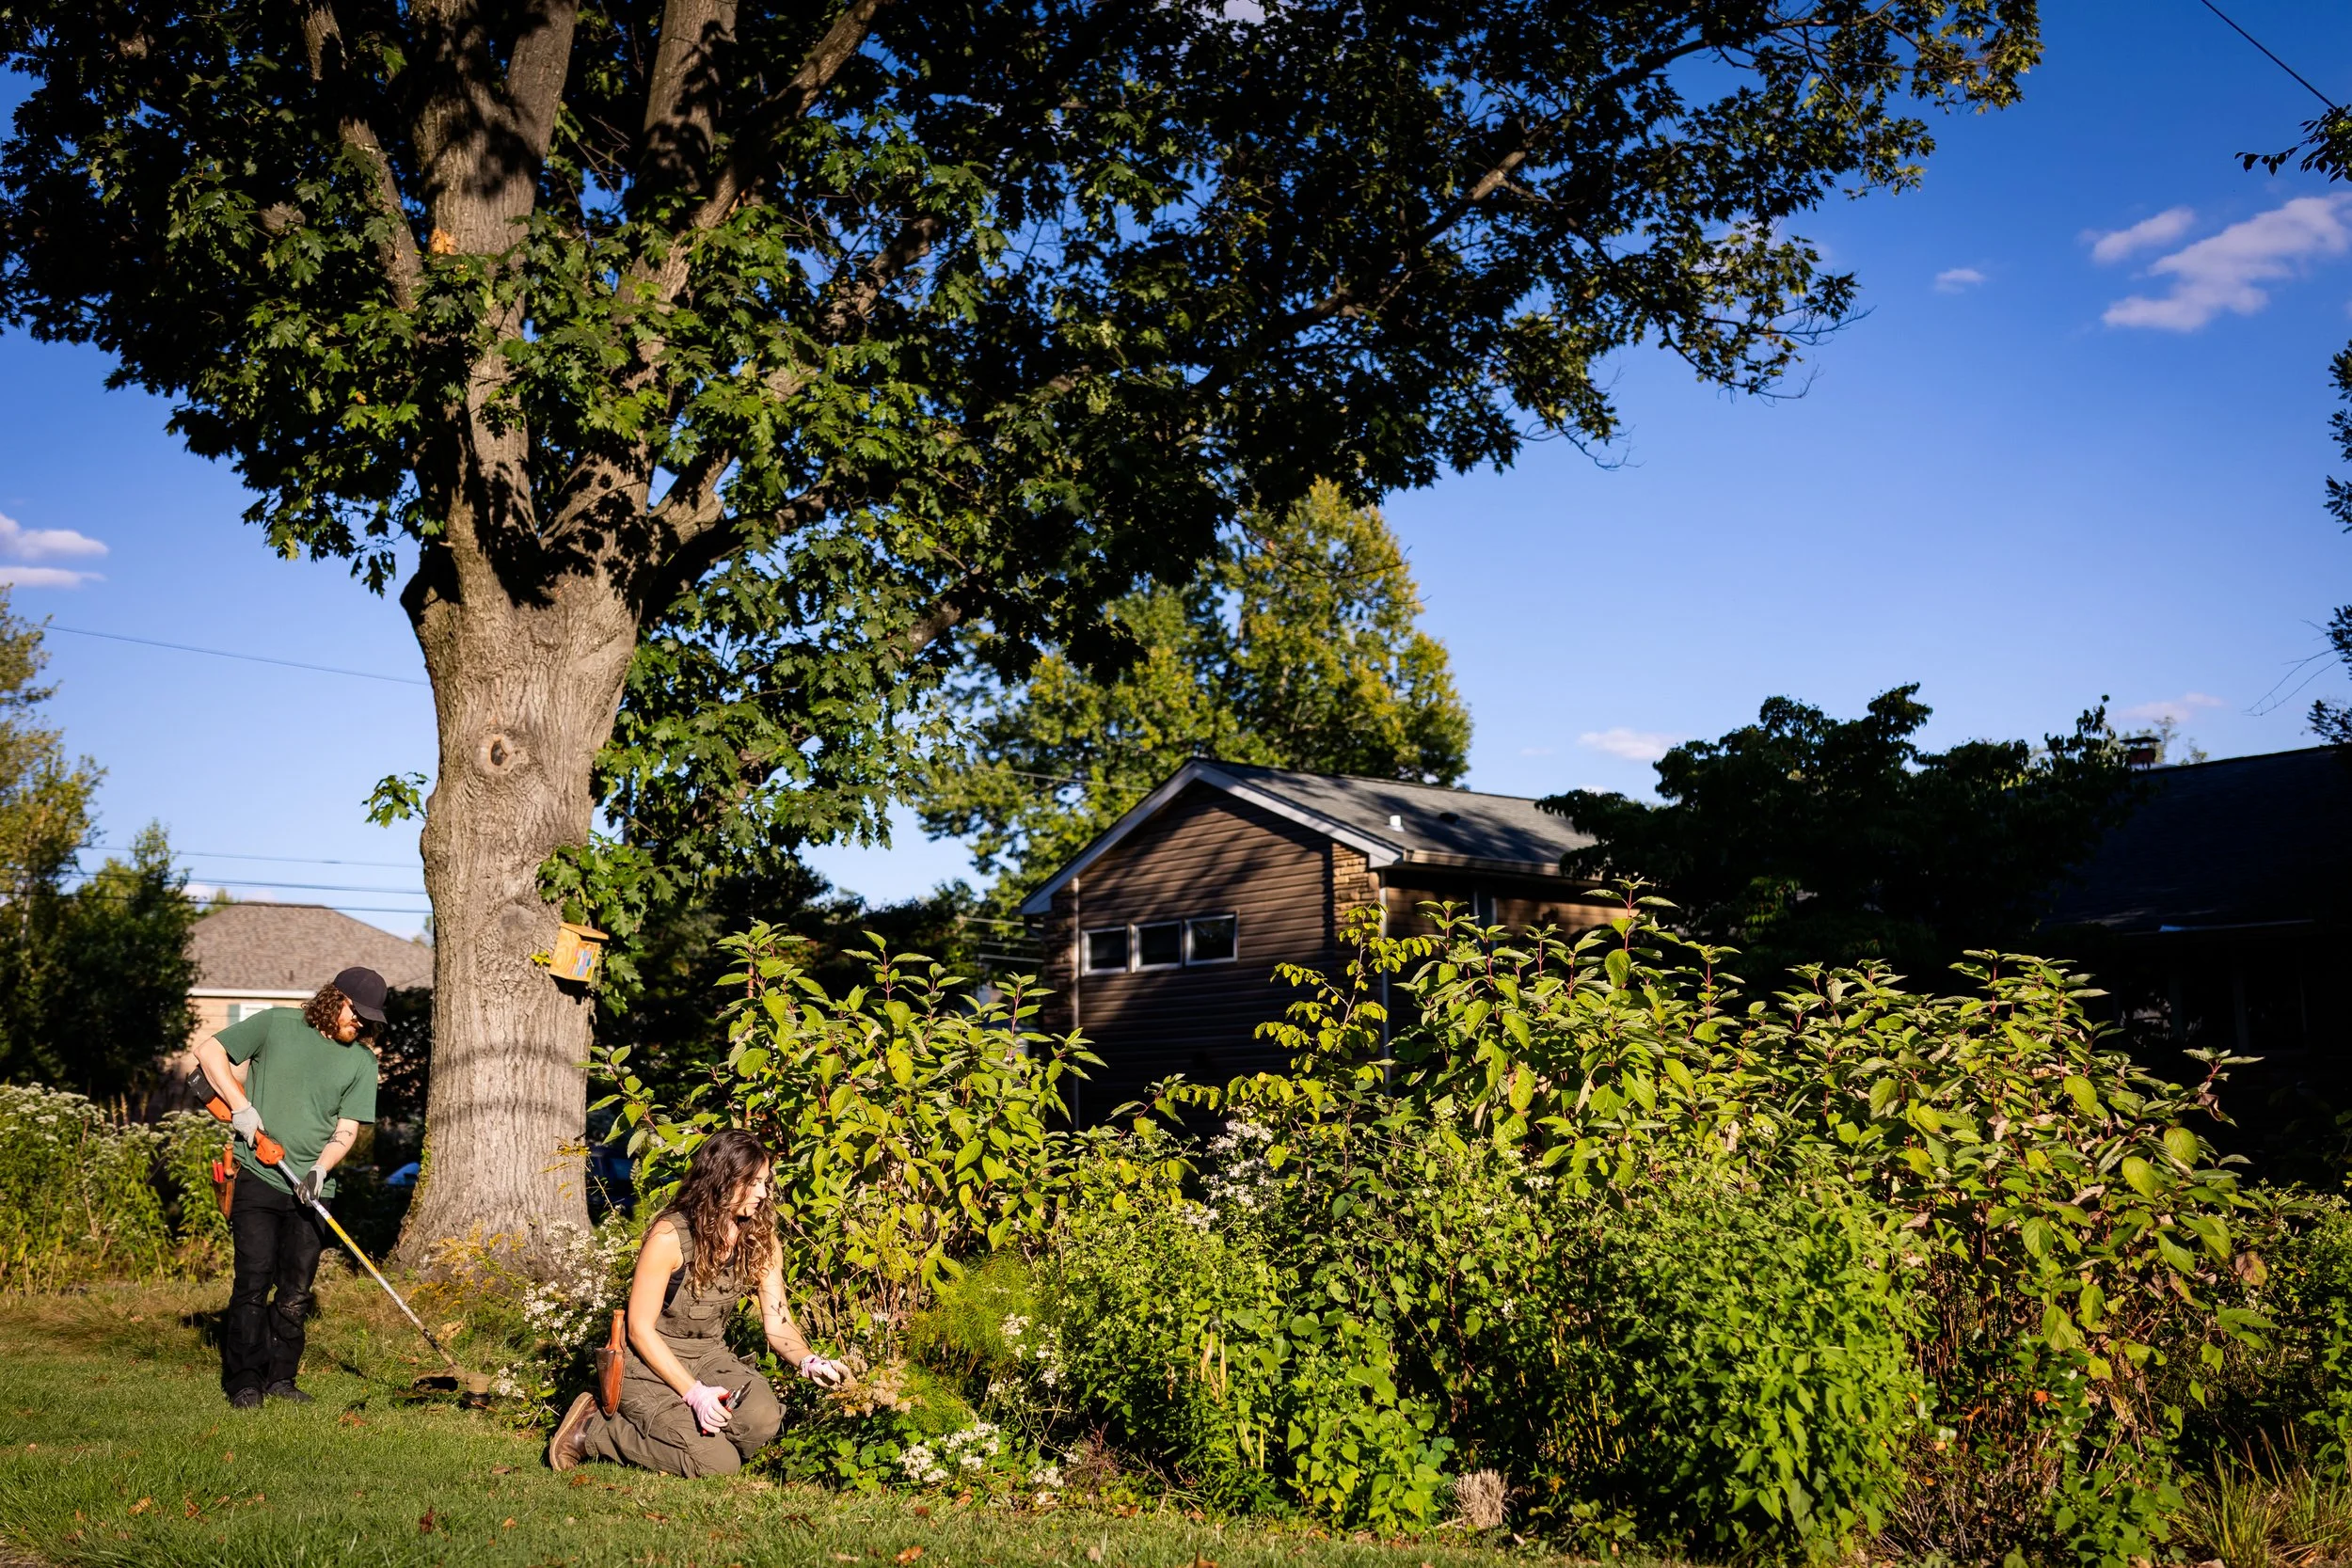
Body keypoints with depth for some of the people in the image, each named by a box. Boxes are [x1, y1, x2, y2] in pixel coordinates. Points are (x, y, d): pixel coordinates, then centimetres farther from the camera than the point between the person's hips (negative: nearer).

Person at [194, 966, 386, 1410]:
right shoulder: (276, 1024, 1)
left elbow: (346, 1130, 4)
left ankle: (280, 1378, 16)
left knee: (297, 1291, 5)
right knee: (253, 1281, -6)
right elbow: (209, 1051, 4)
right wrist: (241, 1107, -6)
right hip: (258, 1177, -3)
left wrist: (320, 1169, -14)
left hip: (311, 1189, 3)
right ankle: (244, 1381, 2)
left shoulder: (362, 1061, 7)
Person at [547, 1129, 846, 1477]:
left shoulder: (760, 1241, -3)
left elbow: (778, 1324, -3)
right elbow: (640, 1329, -17)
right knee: (717, 1462, -21)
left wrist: (808, 1362, -24)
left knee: (764, 1418, -26)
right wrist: (695, 1393, -24)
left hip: (710, 1358, 5)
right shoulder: (669, 1236, -20)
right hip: (650, 1364, -5)